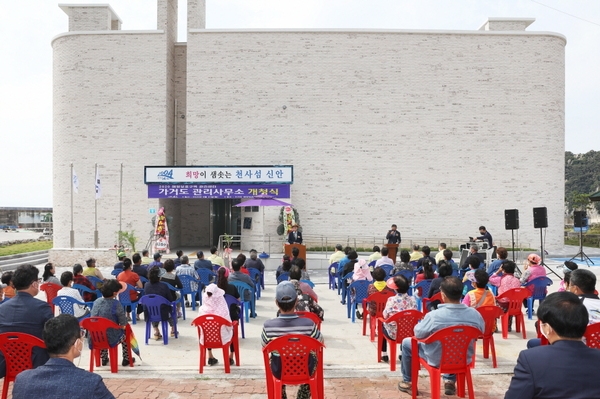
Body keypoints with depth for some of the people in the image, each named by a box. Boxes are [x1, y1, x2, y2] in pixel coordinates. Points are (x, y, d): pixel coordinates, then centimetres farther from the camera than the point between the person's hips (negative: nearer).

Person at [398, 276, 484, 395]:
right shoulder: (475, 314, -17)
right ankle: (450, 381, 38)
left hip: (436, 360, -4)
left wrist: (420, 323, 10)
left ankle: (407, 382, 32)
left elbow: (418, 334, -11)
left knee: (406, 342, 20)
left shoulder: (433, 316, -27)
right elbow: (480, 334, 2)